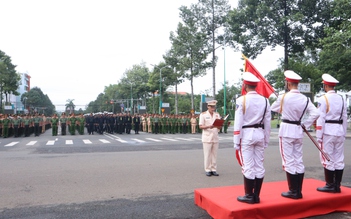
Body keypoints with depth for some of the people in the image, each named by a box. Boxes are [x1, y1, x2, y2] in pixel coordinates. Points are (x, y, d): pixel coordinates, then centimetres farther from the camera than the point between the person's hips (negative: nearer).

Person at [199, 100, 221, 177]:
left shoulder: (217, 114, 12)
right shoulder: (203, 114, 0)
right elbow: (200, 126, -4)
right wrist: (208, 126, -21)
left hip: (215, 137, 4)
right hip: (207, 137, -4)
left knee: (214, 154, 5)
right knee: (207, 154, -2)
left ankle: (214, 170, 13)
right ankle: (207, 170, 7)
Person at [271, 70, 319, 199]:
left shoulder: (283, 97, -13)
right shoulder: (305, 99, -1)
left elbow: (273, 109, 3)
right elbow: (315, 114, -6)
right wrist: (305, 125, 5)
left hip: (286, 130, -5)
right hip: (298, 131, 5)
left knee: (289, 161, 1)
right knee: (298, 161, 12)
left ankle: (293, 191, 7)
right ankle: (298, 191, 20)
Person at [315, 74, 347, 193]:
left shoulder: (323, 99, -9)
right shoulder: (341, 99, 9)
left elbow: (321, 118, -12)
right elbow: (345, 118, 11)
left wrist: (319, 136, -8)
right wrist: (343, 134, 18)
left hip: (328, 131, -6)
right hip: (339, 132, 6)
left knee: (328, 159, 1)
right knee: (339, 159, 9)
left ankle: (330, 185, 7)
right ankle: (337, 186, 16)